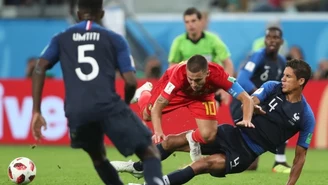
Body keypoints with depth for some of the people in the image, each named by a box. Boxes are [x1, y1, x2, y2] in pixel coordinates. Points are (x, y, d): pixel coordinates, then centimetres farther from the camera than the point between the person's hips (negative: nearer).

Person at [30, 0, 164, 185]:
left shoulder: (61, 39, 19)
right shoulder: (115, 39, 13)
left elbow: (39, 69, 5)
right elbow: (131, 81, 5)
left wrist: (36, 111, 5)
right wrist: (124, 105, 25)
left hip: (77, 112, 3)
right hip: (108, 106, -3)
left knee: (98, 157, 30)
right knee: (149, 151, 1)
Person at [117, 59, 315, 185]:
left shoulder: (306, 117, -8)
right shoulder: (273, 87, 0)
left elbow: (300, 156, -2)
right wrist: (252, 108, -39)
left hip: (246, 153, -4)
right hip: (235, 134, 4)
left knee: (203, 164, -28)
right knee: (172, 141, -3)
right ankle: (139, 168, 20)